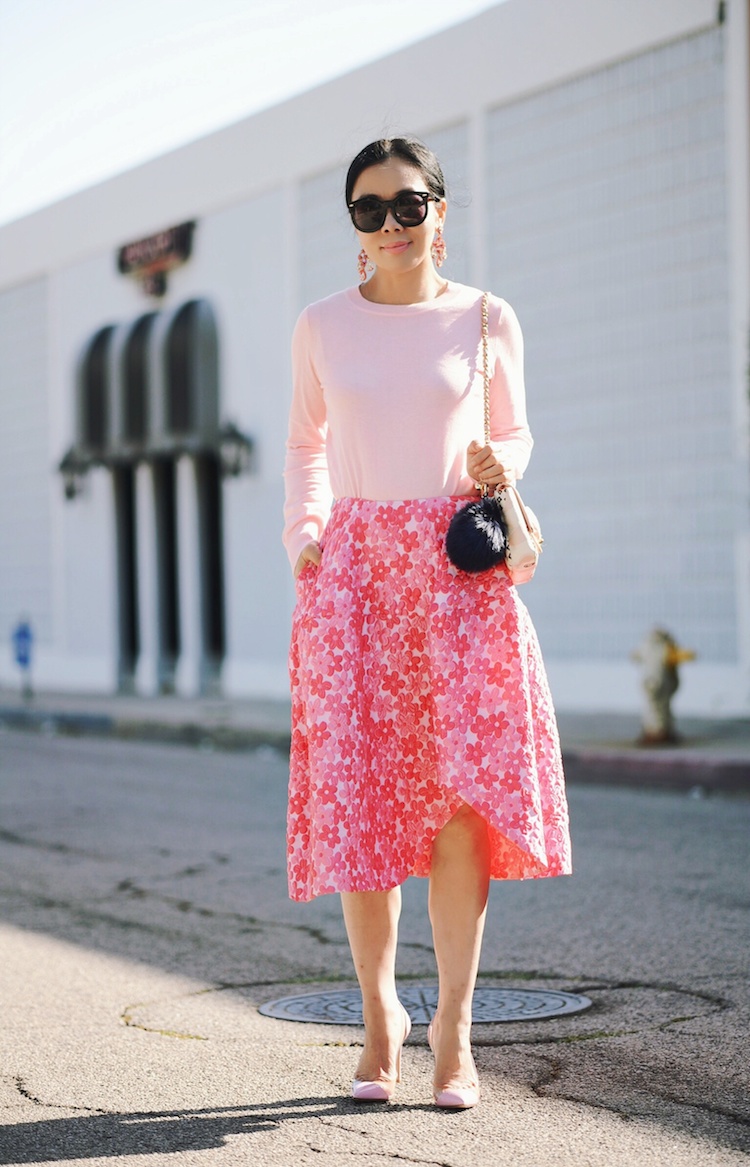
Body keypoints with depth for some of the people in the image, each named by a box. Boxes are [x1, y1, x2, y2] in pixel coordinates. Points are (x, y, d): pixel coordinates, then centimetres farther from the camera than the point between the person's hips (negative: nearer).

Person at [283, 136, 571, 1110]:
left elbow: (514, 434, 17)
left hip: (459, 564, -1)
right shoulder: (323, 326, 8)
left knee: (462, 790, -9)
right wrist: (302, 536, 6)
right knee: (361, 794, -2)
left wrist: (500, 467, -6)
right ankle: (379, 1013, 15)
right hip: (354, 563, 1)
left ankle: (454, 1024, 0)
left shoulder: (485, 320, 6)